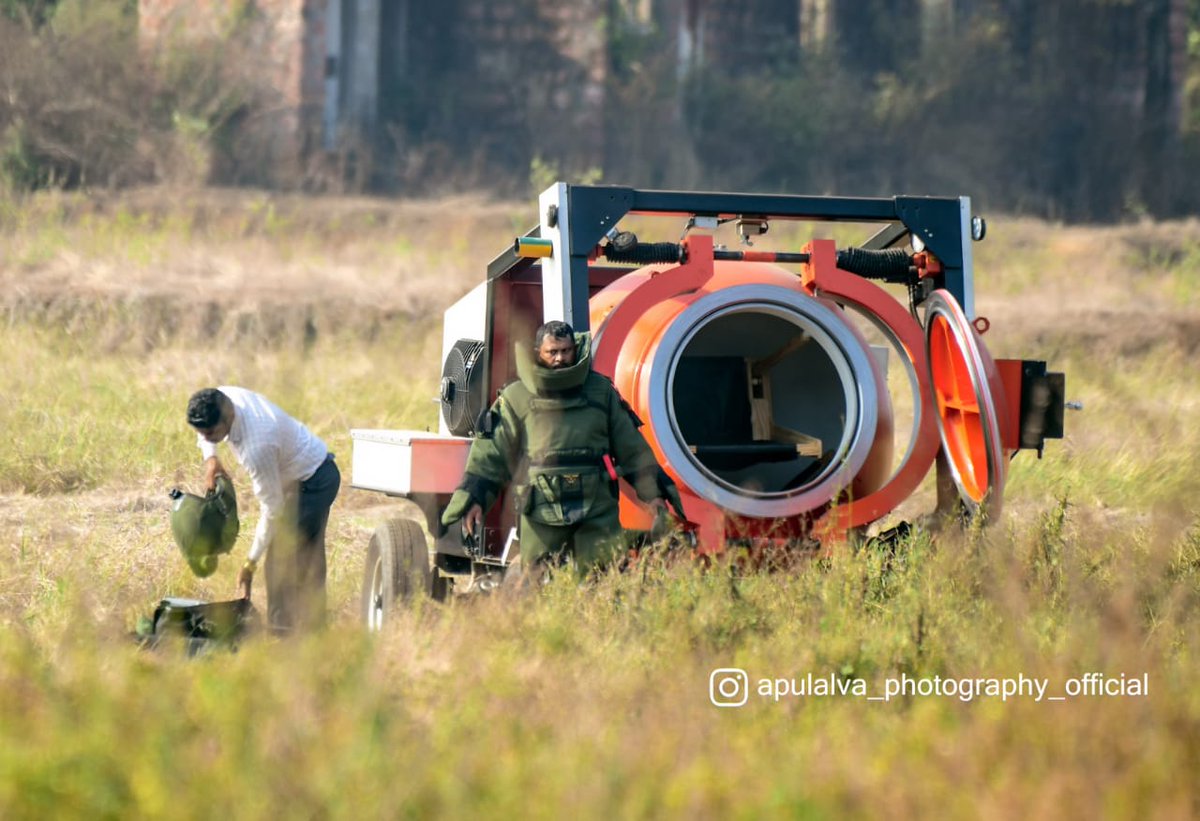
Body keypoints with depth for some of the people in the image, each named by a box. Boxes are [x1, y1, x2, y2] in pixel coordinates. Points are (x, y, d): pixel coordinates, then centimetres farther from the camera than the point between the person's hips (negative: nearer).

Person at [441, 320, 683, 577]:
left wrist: (652, 491, 12)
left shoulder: (601, 391, 12)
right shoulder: (516, 398, 5)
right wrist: (474, 498, -5)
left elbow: (632, 447, 16)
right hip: (541, 515, -1)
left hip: (597, 510, 1)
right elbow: (489, 452, 5)